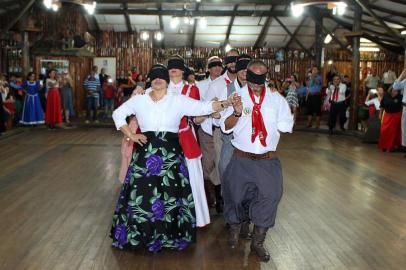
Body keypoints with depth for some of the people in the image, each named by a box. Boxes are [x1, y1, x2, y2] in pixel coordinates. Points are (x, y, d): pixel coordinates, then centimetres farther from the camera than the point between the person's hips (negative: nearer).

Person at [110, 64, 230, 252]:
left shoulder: (179, 100, 2)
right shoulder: (139, 100, 7)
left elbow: (203, 107, -6)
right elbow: (118, 114, 16)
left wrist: (225, 103, -19)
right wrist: (130, 135, 6)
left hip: (171, 155, -1)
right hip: (145, 153, 1)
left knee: (170, 196, 3)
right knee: (142, 195, 4)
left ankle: (170, 235, 21)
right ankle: (141, 234, 23)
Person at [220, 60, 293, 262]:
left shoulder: (276, 99, 0)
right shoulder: (237, 97, -3)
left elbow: (286, 126, 0)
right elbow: (225, 127, -9)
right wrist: (237, 113, -25)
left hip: (268, 161, 1)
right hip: (241, 160, 0)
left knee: (268, 198, 2)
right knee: (236, 196, 12)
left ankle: (258, 242, 22)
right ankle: (234, 231, 42)